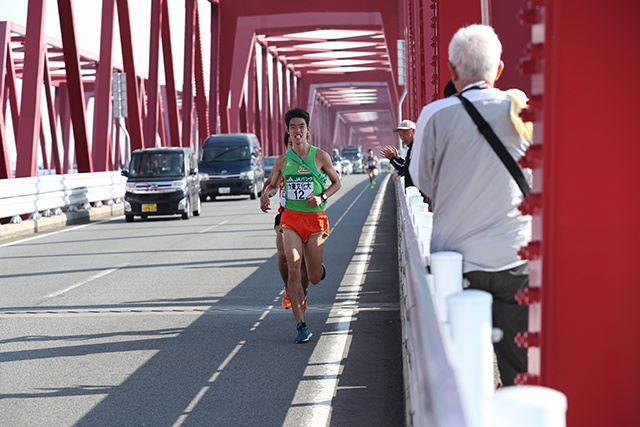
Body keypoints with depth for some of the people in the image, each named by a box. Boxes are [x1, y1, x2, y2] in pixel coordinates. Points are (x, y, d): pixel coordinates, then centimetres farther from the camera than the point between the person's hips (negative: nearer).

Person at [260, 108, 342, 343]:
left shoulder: (320, 156, -1)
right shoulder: (282, 161, 6)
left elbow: (337, 183, 9)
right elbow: (272, 184, 20)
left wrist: (322, 197, -9)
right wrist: (266, 194, -3)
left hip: (315, 218, -1)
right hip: (290, 218, 1)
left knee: (314, 277, 2)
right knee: (293, 268, -15)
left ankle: (319, 269, 43)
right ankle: (301, 325, -12)